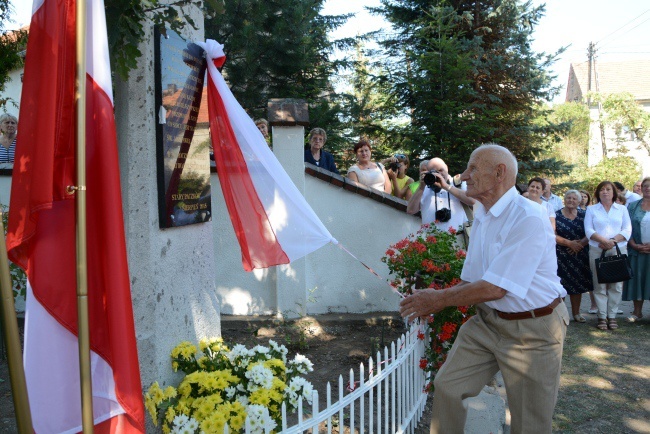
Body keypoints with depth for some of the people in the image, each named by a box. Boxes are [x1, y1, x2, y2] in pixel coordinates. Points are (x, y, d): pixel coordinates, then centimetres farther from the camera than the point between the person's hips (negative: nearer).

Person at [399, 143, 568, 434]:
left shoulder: (529, 219, -21)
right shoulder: (481, 215, 7)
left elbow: (494, 288, -24)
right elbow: (471, 279, 12)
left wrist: (440, 298, -14)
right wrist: (433, 302, -2)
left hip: (532, 330, -7)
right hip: (487, 321, 7)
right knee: (447, 386, 1)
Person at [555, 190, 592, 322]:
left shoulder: (583, 215, 8)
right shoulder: (557, 215, 0)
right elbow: (553, 235, -8)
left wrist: (580, 243, -16)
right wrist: (569, 243, -16)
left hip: (579, 254, 3)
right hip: (561, 255, -3)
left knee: (577, 284, 9)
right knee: (561, 284, -4)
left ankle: (576, 313, 20)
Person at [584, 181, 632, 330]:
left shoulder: (622, 209, 13)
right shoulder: (591, 209, 10)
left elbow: (627, 230, 2)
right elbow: (589, 230, -1)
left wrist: (613, 241, -14)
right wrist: (604, 240, -17)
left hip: (619, 250, 1)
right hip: (597, 251, -1)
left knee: (616, 285, -1)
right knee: (599, 285, -1)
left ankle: (612, 316, 7)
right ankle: (602, 317, 3)